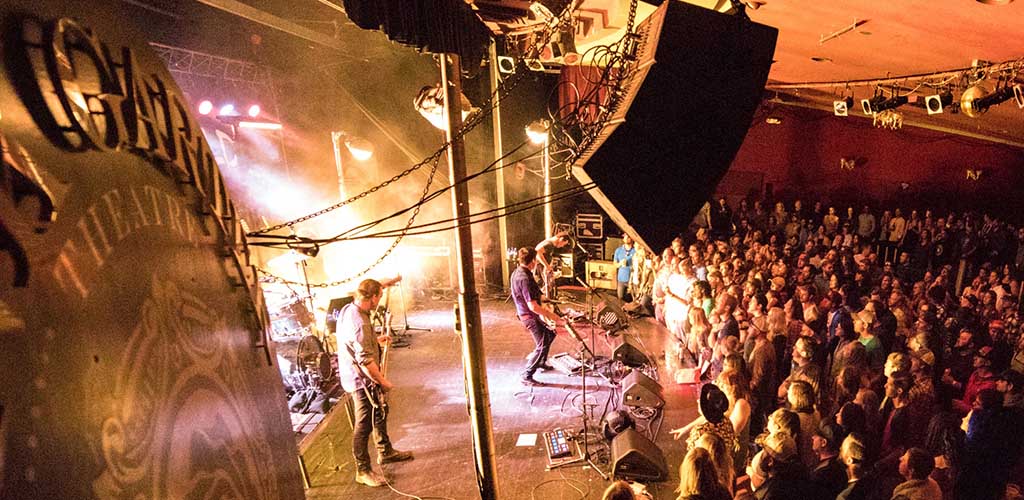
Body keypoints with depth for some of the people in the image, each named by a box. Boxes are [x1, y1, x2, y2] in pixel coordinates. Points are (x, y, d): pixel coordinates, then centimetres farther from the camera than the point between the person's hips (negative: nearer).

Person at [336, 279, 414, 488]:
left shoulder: (348, 309, 1)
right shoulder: (359, 323, -30)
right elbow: (366, 361, -29)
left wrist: (376, 339, 15)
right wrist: (383, 381, -17)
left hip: (354, 375, 10)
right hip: (361, 380, -10)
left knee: (380, 413, 24)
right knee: (363, 426, 4)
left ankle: (385, 452, 41)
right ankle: (363, 471, 20)